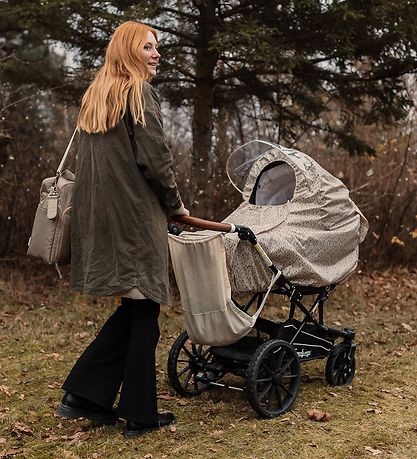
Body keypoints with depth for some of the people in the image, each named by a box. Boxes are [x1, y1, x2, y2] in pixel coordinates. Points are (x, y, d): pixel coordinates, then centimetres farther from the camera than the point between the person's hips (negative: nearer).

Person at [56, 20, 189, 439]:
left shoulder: (95, 96, 18)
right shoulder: (139, 93, -7)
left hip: (99, 214, 8)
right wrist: (175, 204, 0)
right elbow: (154, 159, -14)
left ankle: (84, 395, 16)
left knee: (132, 309, 16)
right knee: (143, 312, 1)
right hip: (135, 215, -8)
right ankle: (140, 415, 10)